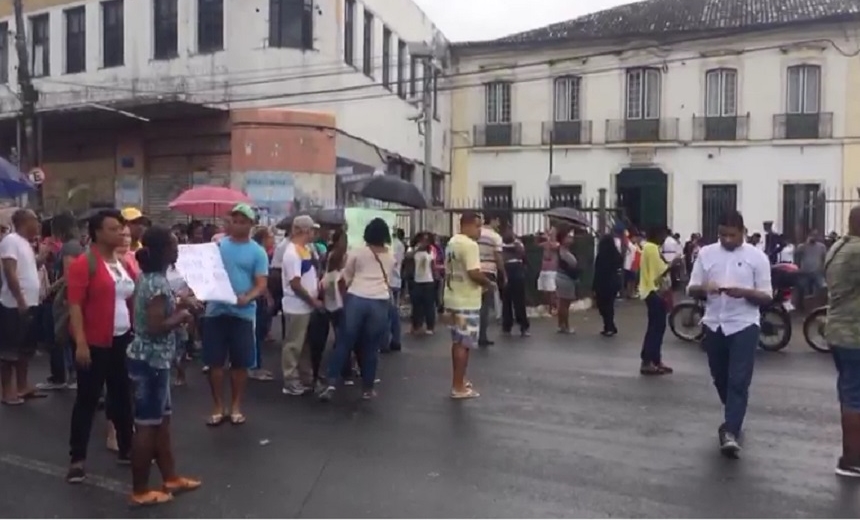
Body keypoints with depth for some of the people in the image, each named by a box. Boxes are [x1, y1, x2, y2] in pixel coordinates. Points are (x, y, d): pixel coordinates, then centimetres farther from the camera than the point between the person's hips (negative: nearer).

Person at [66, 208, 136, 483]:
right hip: (95, 343, -6)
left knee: (122, 396, 14)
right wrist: (80, 342, -20)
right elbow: (75, 305, -14)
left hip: (123, 339, 7)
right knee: (88, 399, 2)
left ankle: (126, 449, 27)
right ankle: (77, 458, 13)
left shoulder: (124, 263, 10)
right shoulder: (83, 263, -10)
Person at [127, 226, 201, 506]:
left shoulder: (147, 277, 9)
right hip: (151, 361, -10)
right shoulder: (158, 284, -21)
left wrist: (178, 305, 11)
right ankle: (140, 491, 13)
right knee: (147, 425, 1)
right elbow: (156, 327, -26)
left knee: (162, 420, 17)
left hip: (153, 359, 10)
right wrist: (181, 316, -11)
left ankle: (171, 478, 29)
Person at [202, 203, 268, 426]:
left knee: (240, 363, 7)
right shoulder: (218, 244, 7)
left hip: (243, 314, -2)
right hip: (215, 310, 2)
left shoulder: (257, 252, 0)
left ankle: (236, 406, 22)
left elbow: (261, 285, -7)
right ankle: (218, 407, 20)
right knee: (215, 362, 7)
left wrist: (248, 298, -26)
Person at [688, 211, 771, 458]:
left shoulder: (757, 256, -2)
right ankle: (734, 419, 38)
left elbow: (766, 296, -2)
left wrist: (743, 292, -21)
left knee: (739, 381, -9)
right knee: (720, 379, 15)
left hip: (744, 325, -3)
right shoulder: (706, 253, 4)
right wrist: (704, 288, -17)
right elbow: (691, 289, 5)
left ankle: (730, 432, -9)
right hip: (714, 325, 3)